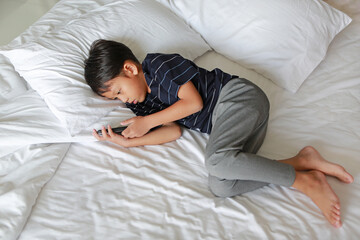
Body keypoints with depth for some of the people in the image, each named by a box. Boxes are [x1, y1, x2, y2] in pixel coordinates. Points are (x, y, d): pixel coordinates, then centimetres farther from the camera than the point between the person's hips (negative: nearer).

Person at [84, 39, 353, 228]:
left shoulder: (159, 64, -5)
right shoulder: (144, 103, 19)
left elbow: (194, 102, -12)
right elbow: (174, 132, 7)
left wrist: (147, 122, -6)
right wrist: (126, 141, -2)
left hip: (237, 95, -8)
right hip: (224, 120, 8)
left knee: (216, 159, -34)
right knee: (220, 186, -18)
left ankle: (306, 181, -20)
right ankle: (302, 160, -12)